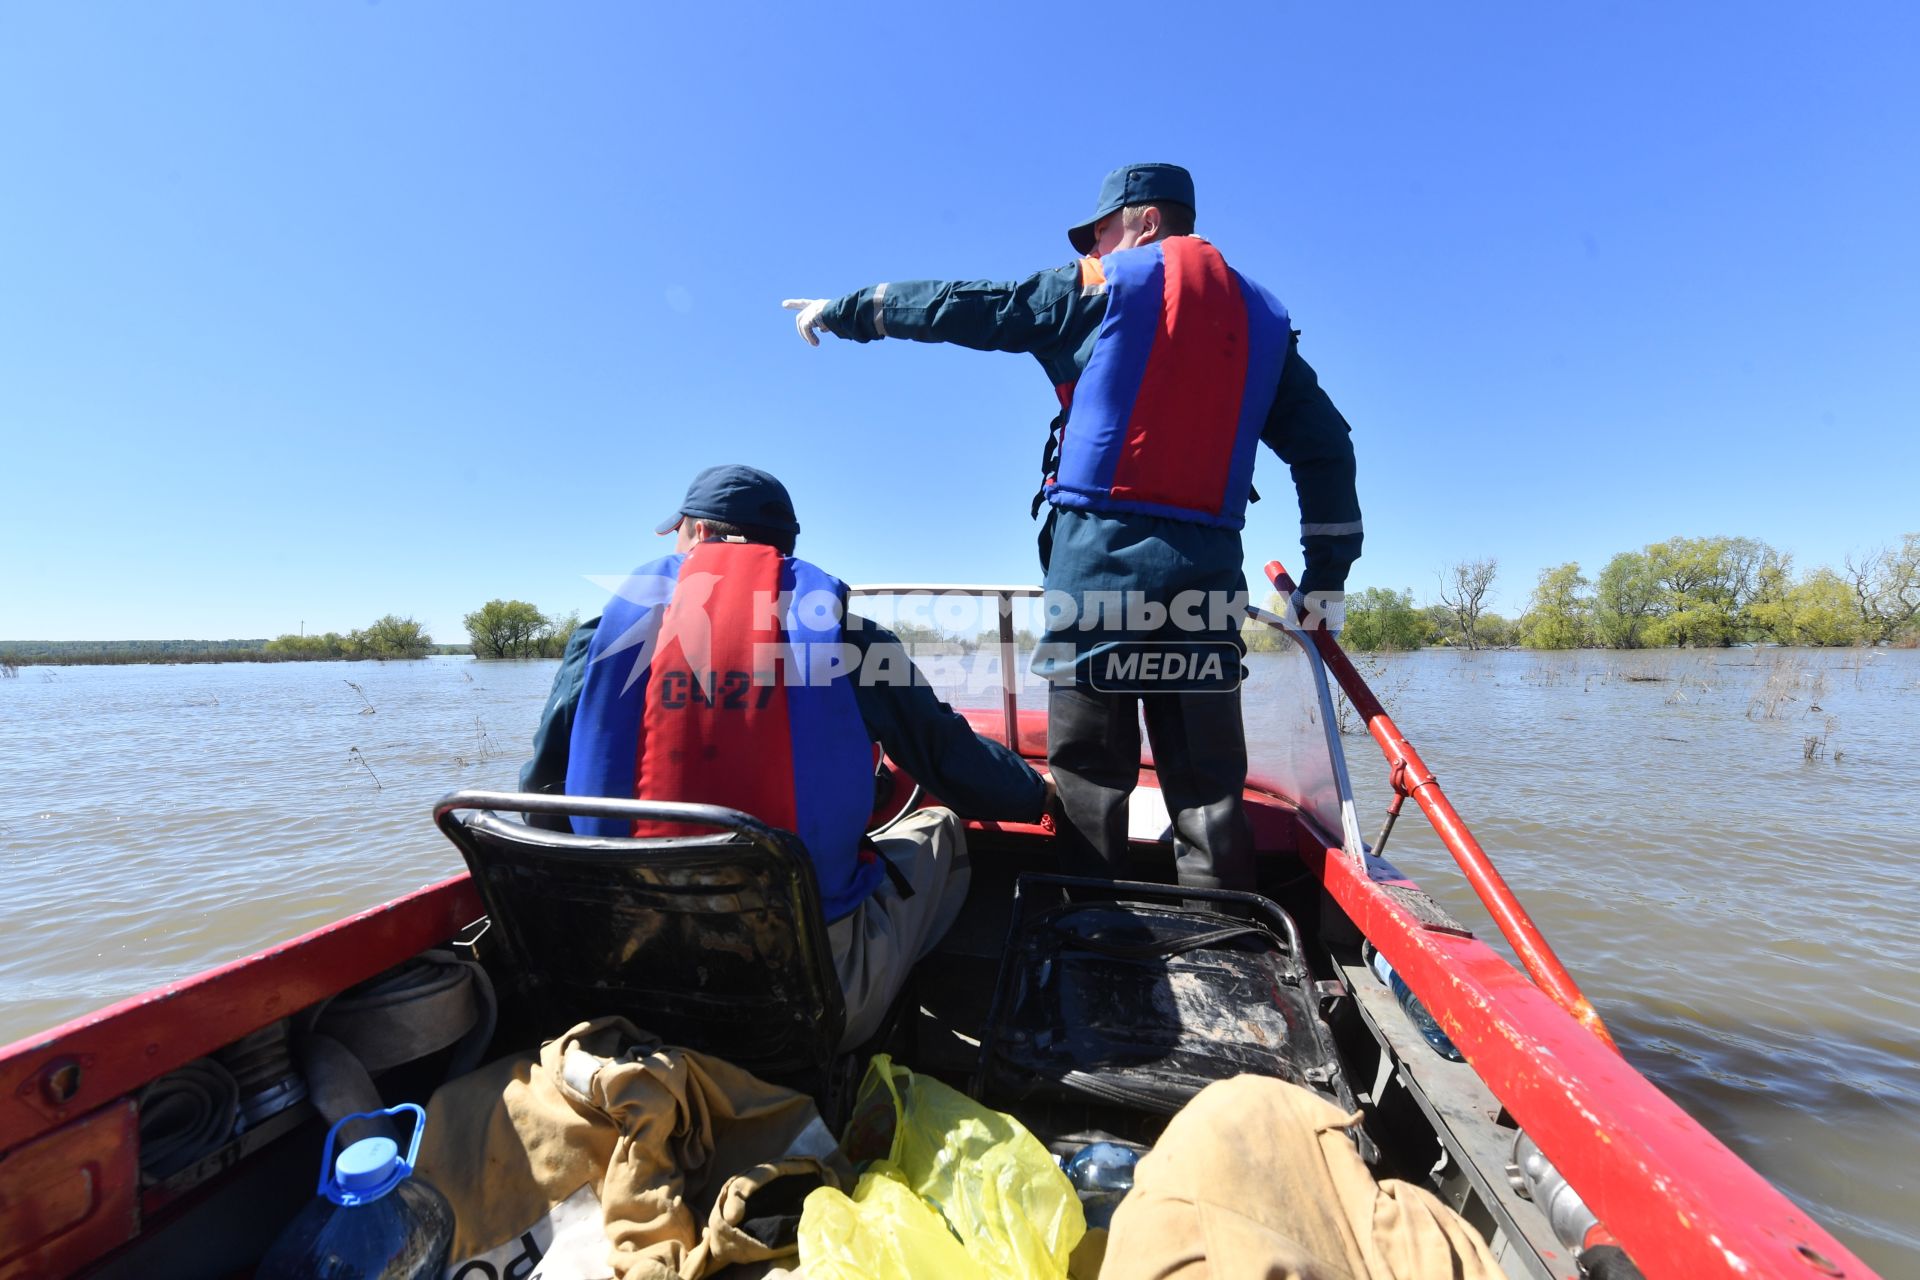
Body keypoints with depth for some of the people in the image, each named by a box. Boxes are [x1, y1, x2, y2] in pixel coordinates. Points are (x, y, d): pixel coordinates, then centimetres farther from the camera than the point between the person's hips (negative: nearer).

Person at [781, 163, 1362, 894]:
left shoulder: (1107, 286, 7)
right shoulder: (1262, 316, 20)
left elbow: (965, 308, 10)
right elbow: (1326, 445, 16)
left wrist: (844, 310, 23)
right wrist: (1327, 577, 18)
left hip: (1100, 557, -4)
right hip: (1208, 573, 5)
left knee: (1090, 766, 4)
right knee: (1207, 781, 9)